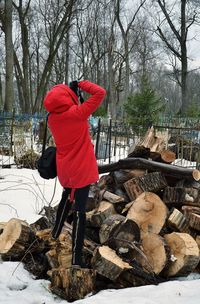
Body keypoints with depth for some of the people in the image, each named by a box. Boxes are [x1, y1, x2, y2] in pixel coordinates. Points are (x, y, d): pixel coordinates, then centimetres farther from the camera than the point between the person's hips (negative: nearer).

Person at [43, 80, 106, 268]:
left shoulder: (52, 118, -3)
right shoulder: (77, 113, -20)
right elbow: (100, 93, -18)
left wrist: (74, 97, 10)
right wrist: (82, 84, -5)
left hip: (64, 168, 6)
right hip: (82, 168, -6)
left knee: (66, 198, 31)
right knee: (79, 210, -5)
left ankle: (55, 234, 46)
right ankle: (76, 258, -3)